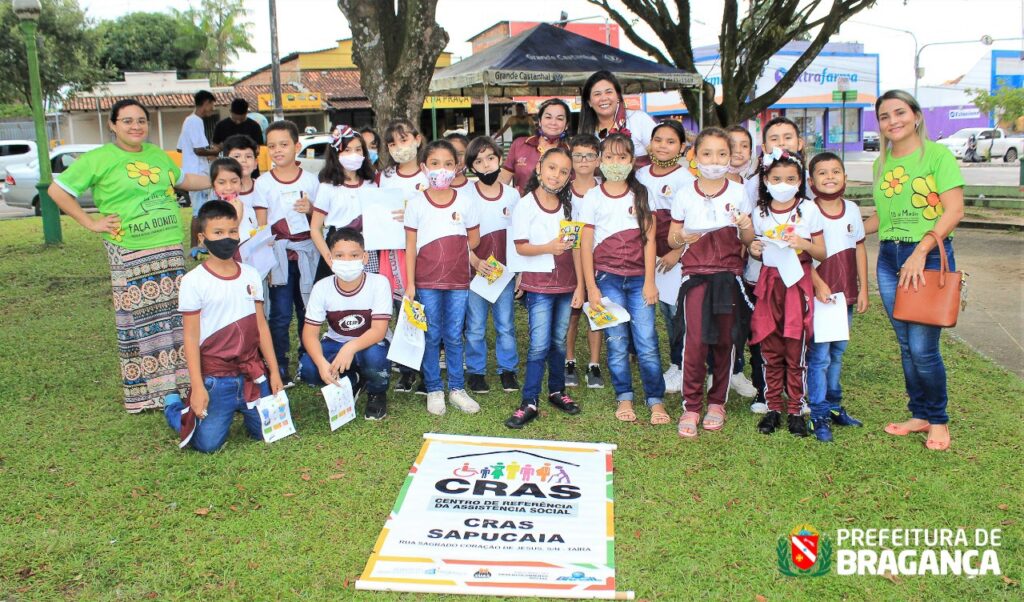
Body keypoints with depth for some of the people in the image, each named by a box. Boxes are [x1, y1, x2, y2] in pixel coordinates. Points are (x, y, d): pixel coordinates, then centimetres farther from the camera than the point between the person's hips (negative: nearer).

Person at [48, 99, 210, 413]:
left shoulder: (158, 154, 13)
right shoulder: (98, 159, -3)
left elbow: (182, 180, 30)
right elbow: (57, 190, 0)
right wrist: (91, 223, -5)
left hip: (171, 247, 5)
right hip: (130, 254, -5)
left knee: (174, 316, 8)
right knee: (138, 322, 0)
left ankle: (174, 385, 19)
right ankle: (146, 391, 10)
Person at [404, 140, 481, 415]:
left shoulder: (465, 202, 1)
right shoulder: (416, 204, -2)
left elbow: (474, 241, 10)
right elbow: (410, 247, -1)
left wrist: (451, 254, 0)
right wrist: (410, 284, -5)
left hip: (458, 280, 1)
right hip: (427, 282, -1)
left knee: (454, 336, 9)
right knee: (432, 336, 7)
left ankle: (456, 389, 21)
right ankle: (434, 390, 19)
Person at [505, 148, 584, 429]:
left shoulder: (568, 205, 6)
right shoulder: (525, 205, -8)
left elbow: (575, 247, 6)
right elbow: (521, 247, -11)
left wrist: (580, 285, 3)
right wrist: (548, 248, -29)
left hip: (565, 284, 4)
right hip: (539, 284, -4)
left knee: (559, 341, 13)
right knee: (539, 345, -7)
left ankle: (557, 391, 28)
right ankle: (529, 403, -1)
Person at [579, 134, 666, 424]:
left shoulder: (642, 194, 7)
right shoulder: (593, 197, 4)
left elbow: (649, 239, 4)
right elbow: (585, 244, 2)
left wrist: (649, 281, -2)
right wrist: (591, 287, -3)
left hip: (638, 278, 0)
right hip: (607, 278, 0)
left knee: (646, 342, -3)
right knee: (616, 342, 4)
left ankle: (656, 400, 6)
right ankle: (624, 398, 15)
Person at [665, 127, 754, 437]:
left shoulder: (738, 193, 5)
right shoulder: (684, 194, 3)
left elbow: (748, 240, 10)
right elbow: (672, 239, 6)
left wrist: (744, 227, -11)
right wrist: (683, 238, -15)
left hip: (729, 274, 2)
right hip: (695, 273, -1)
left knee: (725, 340, 5)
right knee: (695, 340, -11)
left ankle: (717, 403, 21)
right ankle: (691, 406, 0)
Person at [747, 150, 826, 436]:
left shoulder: (808, 210, 0)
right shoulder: (760, 212, 5)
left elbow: (822, 254, 1)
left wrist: (805, 244, -18)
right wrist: (753, 249, -9)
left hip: (798, 284, -2)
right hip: (769, 284, 2)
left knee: (796, 351, 0)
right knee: (770, 352, 5)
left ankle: (795, 410, 11)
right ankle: (773, 408, 15)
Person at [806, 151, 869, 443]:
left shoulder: (852, 210, 6)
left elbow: (859, 250, 10)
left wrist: (863, 288, 8)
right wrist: (818, 285, -21)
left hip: (846, 294, 5)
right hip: (818, 294, -5)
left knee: (837, 353, 16)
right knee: (819, 356, -4)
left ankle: (833, 405, 28)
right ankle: (819, 415, 3)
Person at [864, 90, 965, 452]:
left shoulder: (937, 155, -5)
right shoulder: (882, 164, 13)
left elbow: (954, 211, -12)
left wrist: (920, 252, -20)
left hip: (930, 256, -6)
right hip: (889, 258, 6)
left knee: (923, 347, -7)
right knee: (906, 346, 10)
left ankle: (938, 421, 13)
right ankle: (920, 415, 24)